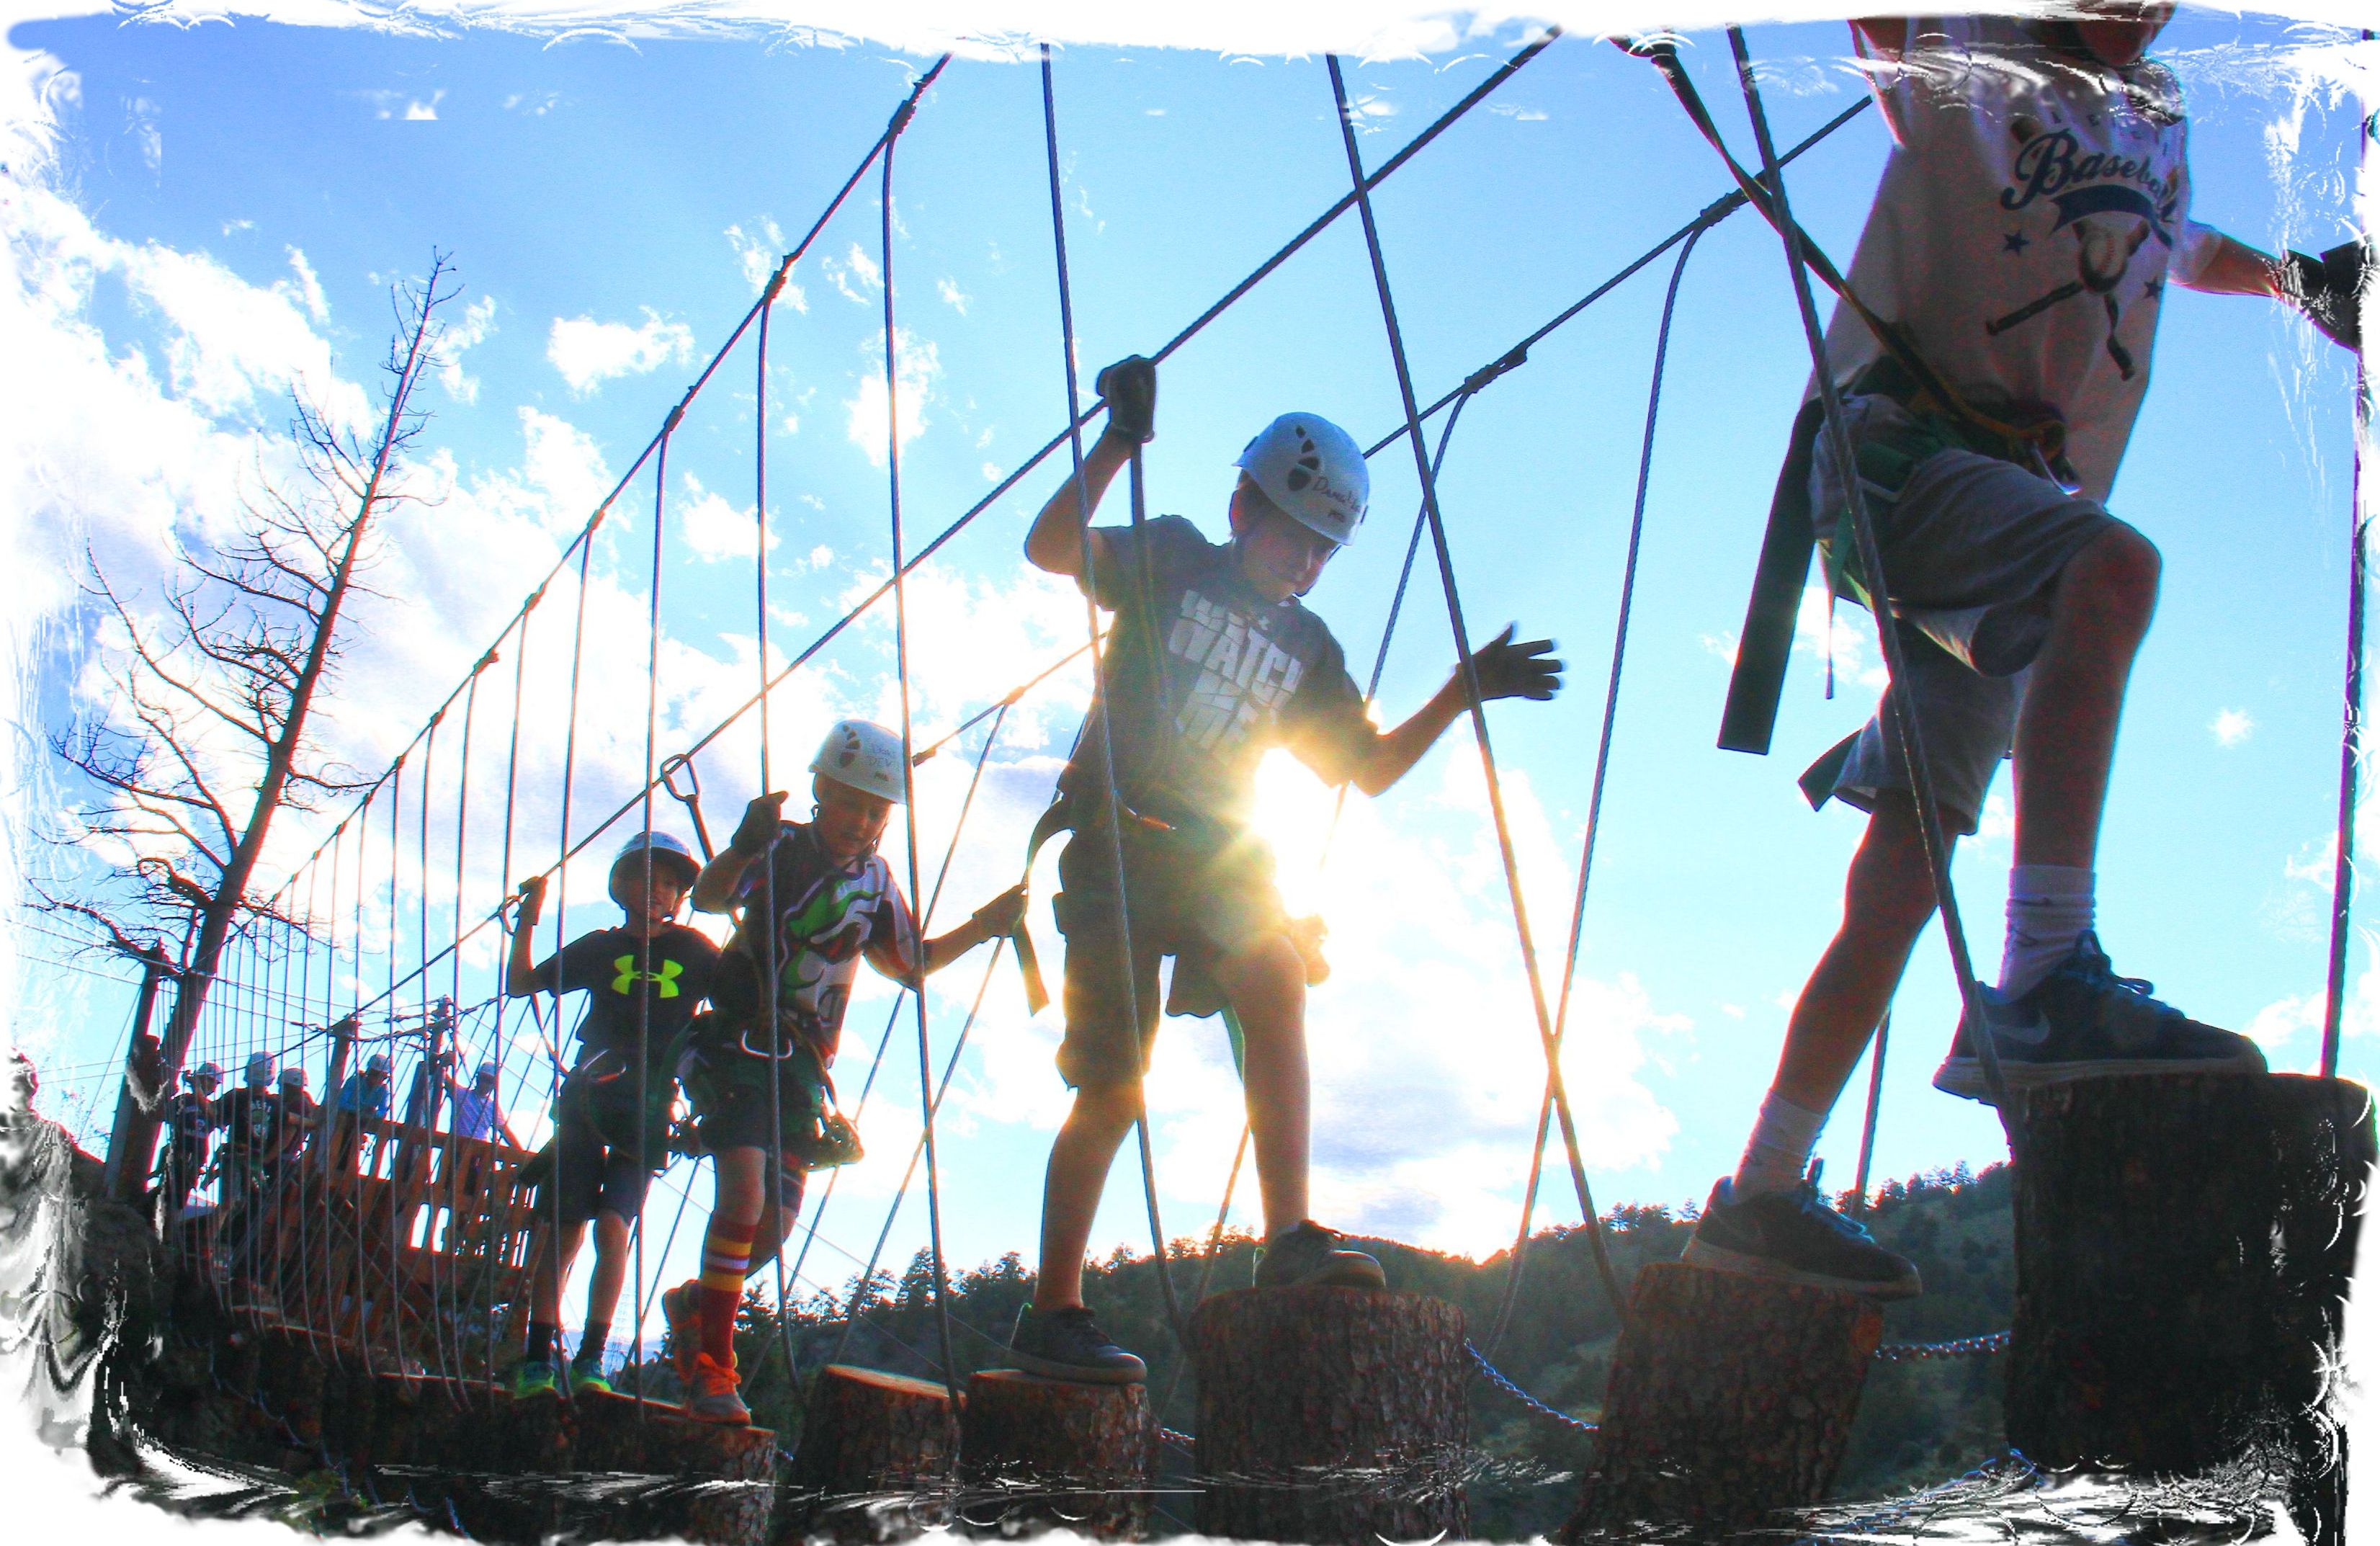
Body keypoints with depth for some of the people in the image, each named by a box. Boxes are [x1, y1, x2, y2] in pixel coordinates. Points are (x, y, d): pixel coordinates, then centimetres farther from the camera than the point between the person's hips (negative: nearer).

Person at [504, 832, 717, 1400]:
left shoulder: (691, 949, 7)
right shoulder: (600, 947, 9)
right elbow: (520, 984, 10)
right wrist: (528, 921, -2)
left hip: (649, 1106, -1)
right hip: (585, 1097, 1)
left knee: (613, 1225, -13)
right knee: (565, 1229, -2)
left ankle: (591, 1358, -5)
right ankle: (538, 1359, 2)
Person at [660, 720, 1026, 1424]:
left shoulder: (876, 879, 8)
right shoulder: (784, 847, -9)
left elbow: (909, 964, 20)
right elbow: (707, 897, -26)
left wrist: (983, 925, 8)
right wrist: (745, 845, -47)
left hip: (803, 1061, 6)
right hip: (740, 1044, -5)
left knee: (776, 1227, 5)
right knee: (745, 1189, -22)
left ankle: (695, 1303, 33)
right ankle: (713, 1365, -11)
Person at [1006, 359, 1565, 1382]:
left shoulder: (1308, 646, 16)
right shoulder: (1171, 559, 3)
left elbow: (1369, 770, 15)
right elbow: (1049, 549, -13)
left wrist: (1463, 692, 5)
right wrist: (1120, 442, -24)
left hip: (1216, 850, 4)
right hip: (1117, 836, -4)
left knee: (1276, 977, -27)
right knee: (1111, 1089, -5)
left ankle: (1289, 1239, -29)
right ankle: (1052, 1311, 6)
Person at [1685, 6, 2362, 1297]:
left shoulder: (2155, 129, 27)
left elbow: (2183, 248, 45)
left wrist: (2296, 279, 32)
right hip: (1894, 449, -7)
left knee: (1902, 872, 0)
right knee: (2115, 564, -36)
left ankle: (1762, 1194, 5)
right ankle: (2045, 986, -41)